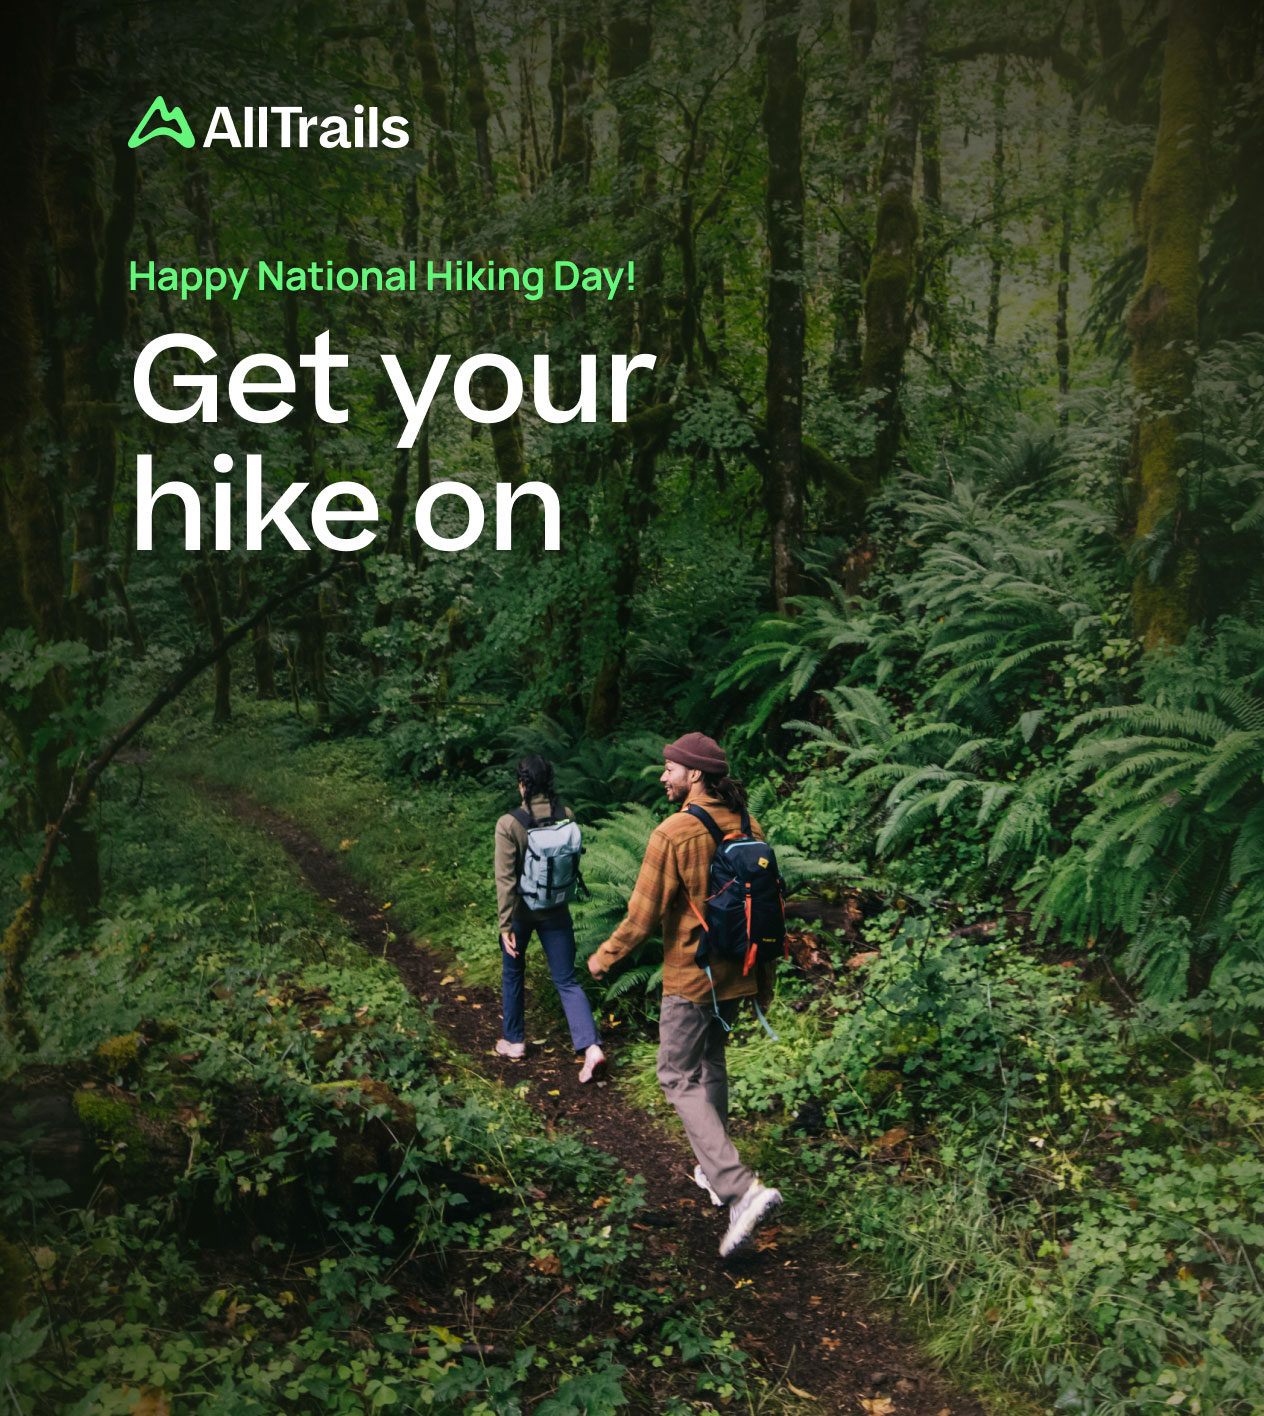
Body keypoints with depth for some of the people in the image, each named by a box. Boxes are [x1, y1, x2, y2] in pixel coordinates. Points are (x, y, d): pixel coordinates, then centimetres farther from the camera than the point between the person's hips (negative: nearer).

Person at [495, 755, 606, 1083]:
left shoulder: (509, 824, -19)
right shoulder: (566, 816, -8)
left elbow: (506, 879, -18)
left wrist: (506, 925, -13)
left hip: (521, 910, -3)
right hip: (556, 911, 3)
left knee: (513, 974, 21)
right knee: (566, 980, 8)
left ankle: (514, 1041, 34)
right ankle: (591, 1047, -6)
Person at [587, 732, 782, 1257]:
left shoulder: (673, 835, -20)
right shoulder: (749, 830, 2)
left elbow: (644, 913, -16)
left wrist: (605, 957, 1)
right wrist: (766, 977, 20)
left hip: (691, 977, -7)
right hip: (737, 976, 7)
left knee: (680, 1079, 2)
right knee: (710, 1064, 24)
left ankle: (741, 1189, -12)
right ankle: (714, 1172, 35)